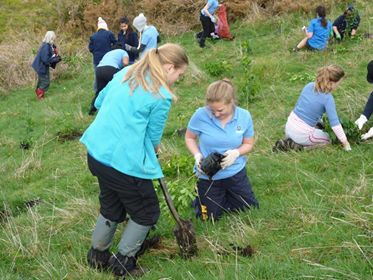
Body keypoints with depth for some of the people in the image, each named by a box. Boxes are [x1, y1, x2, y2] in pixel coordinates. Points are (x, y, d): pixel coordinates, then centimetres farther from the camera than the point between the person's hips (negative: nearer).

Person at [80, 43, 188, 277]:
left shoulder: (125, 73, 8)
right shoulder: (161, 96, -14)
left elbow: (100, 102, 20)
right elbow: (153, 138, -5)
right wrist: (154, 149, 16)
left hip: (97, 152, 8)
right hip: (125, 162, -8)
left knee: (111, 208, 28)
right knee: (147, 213, 15)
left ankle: (98, 256, 43)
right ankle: (122, 262, 24)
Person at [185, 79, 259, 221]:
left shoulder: (244, 116, -16)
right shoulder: (200, 115, -22)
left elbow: (248, 144, -3)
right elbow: (189, 138, -5)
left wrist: (237, 152, -24)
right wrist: (197, 155, -23)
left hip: (236, 173, 2)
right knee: (211, 218, 12)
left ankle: (225, 195, 43)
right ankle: (200, 196, 43)